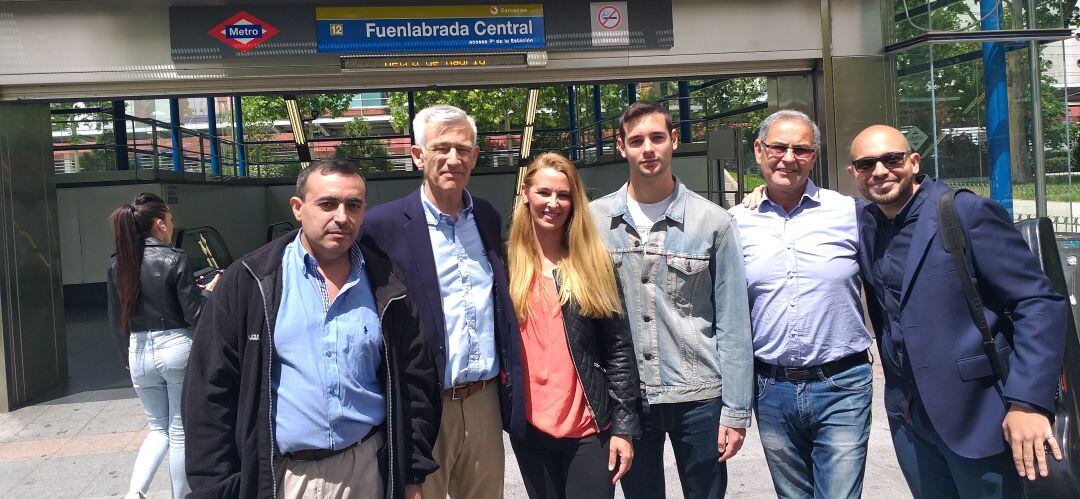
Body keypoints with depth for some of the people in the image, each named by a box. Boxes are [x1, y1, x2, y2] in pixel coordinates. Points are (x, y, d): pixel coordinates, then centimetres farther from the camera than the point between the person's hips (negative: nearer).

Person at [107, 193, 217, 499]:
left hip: (139, 352, 5)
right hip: (177, 348, -5)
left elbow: (117, 322, 9)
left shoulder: (117, 265, 3)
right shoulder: (174, 259, -12)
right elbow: (195, 314, -11)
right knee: (180, 432, 9)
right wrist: (209, 290, 7)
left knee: (158, 428, 19)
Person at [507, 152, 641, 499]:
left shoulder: (594, 261, -1)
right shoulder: (507, 262, 2)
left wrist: (624, 425, -6)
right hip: (529, 427, 2)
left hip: (590, 428, -1)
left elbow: (619, 348, -2)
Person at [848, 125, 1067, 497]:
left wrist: (1029, 402, -22)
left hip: (974, 414, -5)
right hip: (907, 416, 6)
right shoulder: (863, 222, 5)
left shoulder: (969, 212, -13)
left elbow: (1040, 303, -14)